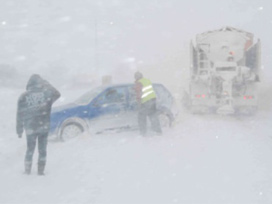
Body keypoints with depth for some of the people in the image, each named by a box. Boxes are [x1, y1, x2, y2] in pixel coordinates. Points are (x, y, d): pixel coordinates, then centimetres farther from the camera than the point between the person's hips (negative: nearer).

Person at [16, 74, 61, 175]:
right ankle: (41, 170, 12)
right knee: (42, 150, 12)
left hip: (30, 128, 1)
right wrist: (47, 84, 24)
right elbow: (57, 94, 17)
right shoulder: (46, 93, -6)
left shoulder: (23, 97, -4)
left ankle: (27, 170, 20)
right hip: (44, 127, 0)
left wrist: (19, 130, 6)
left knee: (30, 150, 16)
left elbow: (20, 115, -1)